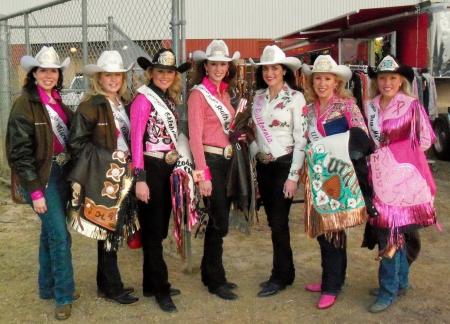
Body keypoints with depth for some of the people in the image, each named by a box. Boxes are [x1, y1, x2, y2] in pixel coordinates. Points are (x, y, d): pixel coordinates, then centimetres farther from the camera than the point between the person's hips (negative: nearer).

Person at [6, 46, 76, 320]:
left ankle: (48, 287, 29)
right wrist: (35, 191, -18)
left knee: (50, 232, 16)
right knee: (60, 235, -6)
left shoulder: (57, 101, 9)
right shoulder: (25, 105, -13)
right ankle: (64, 296, 7)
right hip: (41, 176, -7)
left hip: (61, 173, 7)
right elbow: (20, 153, -15)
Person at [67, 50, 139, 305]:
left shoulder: (125, 103, 10)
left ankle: (106, 284, 26)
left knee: (114, 230, 14)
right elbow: (76, 142, -15)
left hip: (121, 175, 7)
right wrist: (107, 156, -17)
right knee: (109, 230, 1)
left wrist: (129, 161, 6)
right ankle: (113, 287, 13)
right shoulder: (90, 106, -11)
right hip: (103, 177, -7)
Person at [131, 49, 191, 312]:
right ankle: (160, 288, 11)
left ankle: (152, 284, 25)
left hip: (168, 168, 8)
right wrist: (140, 178, -19)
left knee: (161, 228, 13)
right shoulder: (144, 99, -10)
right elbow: (136, 140, -15)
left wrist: (175, 167, 10)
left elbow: (174, 136, 12)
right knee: (153, 230, 2)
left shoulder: (170, 100, 12)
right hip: (151, 169, -8)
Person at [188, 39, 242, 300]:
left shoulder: (224, 92, 13)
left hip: (226, 161, 8)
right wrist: (203, 174, -19)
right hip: (210, 161, -8)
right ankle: (215, 280, 13)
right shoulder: (199, 93, -10)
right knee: (219, 222, -2)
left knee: (219, 220, 14)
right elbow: (195, 136, -15)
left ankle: (210, 273, 28)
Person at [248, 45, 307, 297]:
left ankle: (281, 277, 13)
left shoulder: (295, 97, -9)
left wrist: (294, 176, -15)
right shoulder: (258, 96, 9)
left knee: (279, 222, -3)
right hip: (263, 165, 6)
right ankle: (285, 272, 25)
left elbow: (301, 139, -12)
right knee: (273, 221, 11)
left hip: (284, 165, -6)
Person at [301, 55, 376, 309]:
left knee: (333, 229, -1)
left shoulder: (347, 104, -6)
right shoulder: (309, 108, 10)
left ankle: (332, 287, 9)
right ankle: (331, 279, 25)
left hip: (340, 175, -5)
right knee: (322, 228, 11)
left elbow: (361, 138, -12)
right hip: (318, 176, 6)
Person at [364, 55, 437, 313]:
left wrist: (404, 153, 0)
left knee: (391, 233, -4)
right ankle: (402, 281, 29)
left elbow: (425, 140, -4)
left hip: (404, 176, -5)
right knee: (395, 231, 15)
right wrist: (377, 157, 7)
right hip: (380, 176, 5)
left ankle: (388, 291, 6)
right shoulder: (370, 106, 8)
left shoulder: (412, 105, -8)